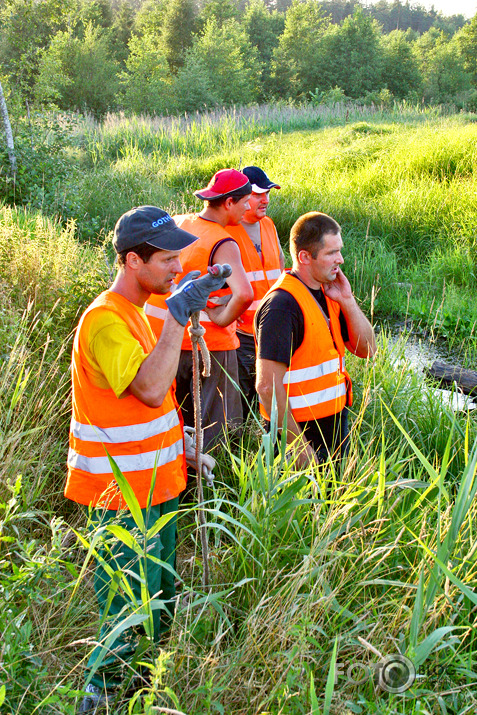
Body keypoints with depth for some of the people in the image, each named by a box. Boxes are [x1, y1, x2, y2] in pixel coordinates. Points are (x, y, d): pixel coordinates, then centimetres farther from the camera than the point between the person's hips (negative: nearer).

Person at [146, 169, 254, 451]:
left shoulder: (174, 224, 3)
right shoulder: (223, 244, -19)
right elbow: (244, 294, -35)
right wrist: (223, 318, -16)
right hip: (209, 343, -7)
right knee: (214, 427, 8)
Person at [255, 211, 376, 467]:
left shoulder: (327, 293, 7)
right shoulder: (283, 305, -20)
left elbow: (367, 350, 9)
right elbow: (268, 385, -23)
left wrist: (347, 301, -4)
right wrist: (298, 445, -21)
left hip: (335, 424, 8)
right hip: (301, 429, -8)